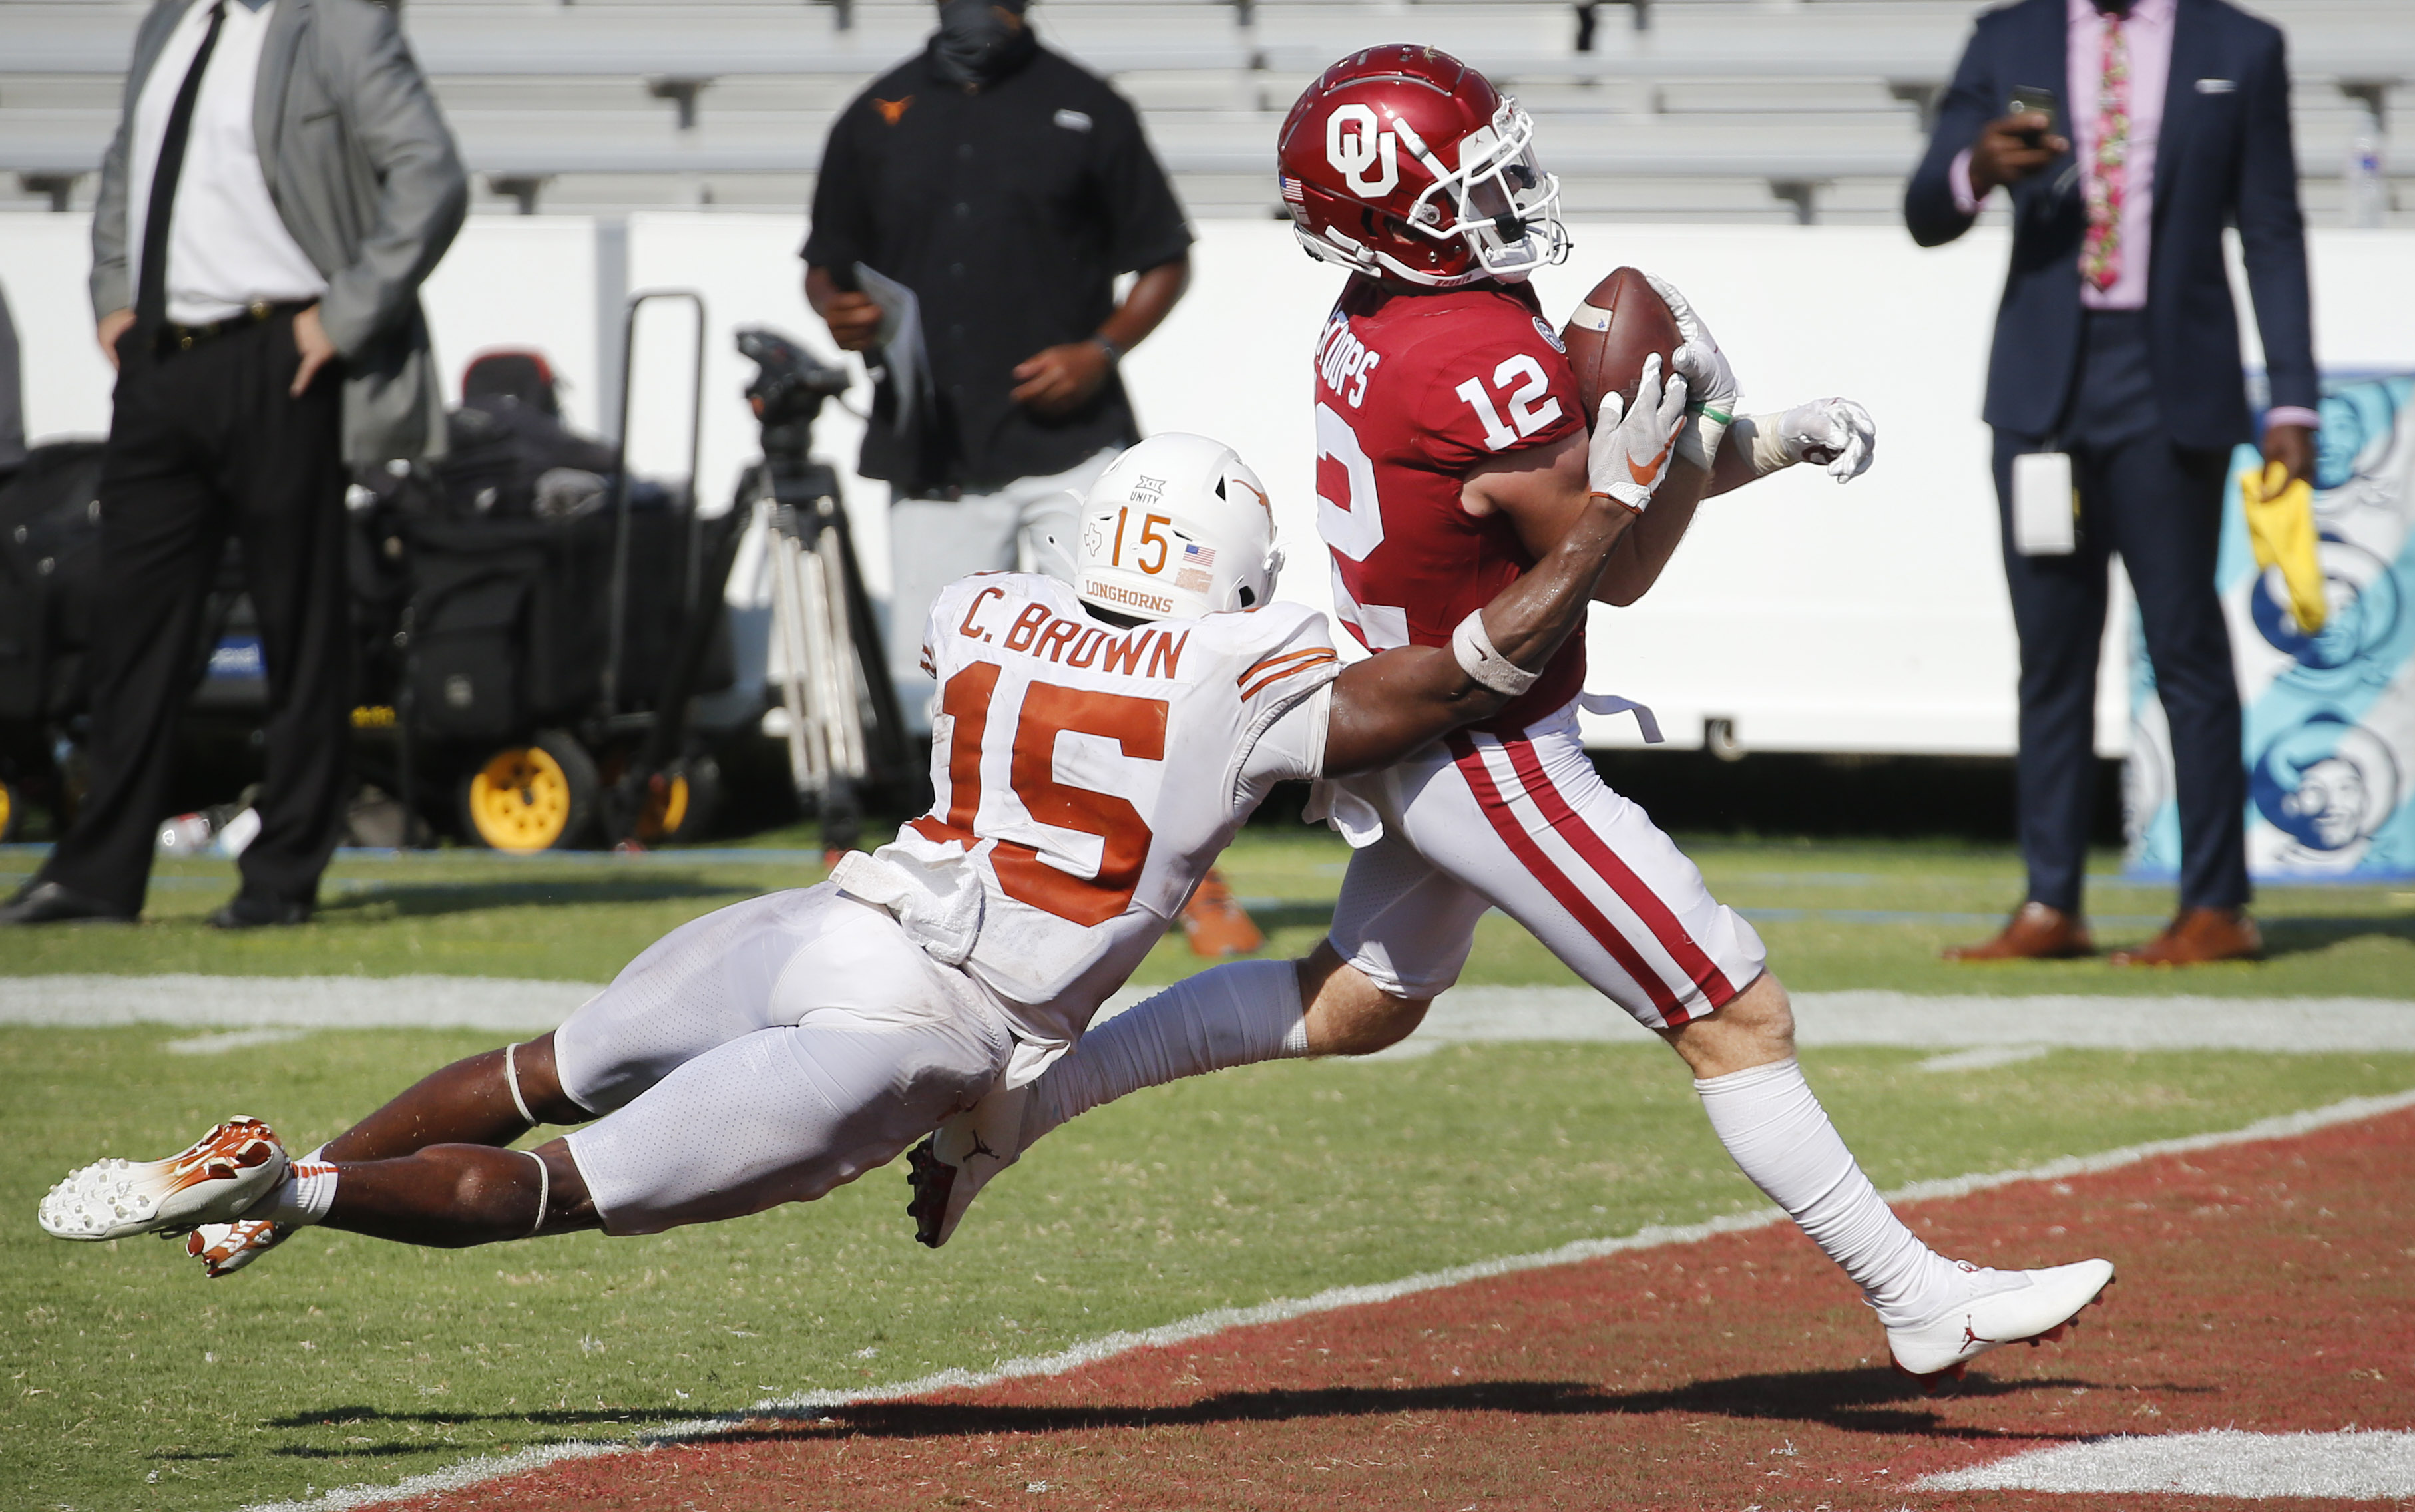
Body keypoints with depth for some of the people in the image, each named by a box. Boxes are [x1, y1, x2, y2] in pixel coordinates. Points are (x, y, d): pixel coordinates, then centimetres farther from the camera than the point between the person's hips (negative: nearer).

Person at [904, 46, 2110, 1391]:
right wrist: (1702, 415, -10)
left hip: (1399, 723, 9)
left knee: (1355, 1006, 28)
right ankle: (1923, 1304, 6)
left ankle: (1014, 1101, 28)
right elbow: (1615, 565, -15)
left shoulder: (1379, 321, 0)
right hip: (1496, 764, -9)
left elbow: (1598, 480, 9)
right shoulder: (1486, 361, -28)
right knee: (1740, 1021, -1)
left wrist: (1775, 442, 1)